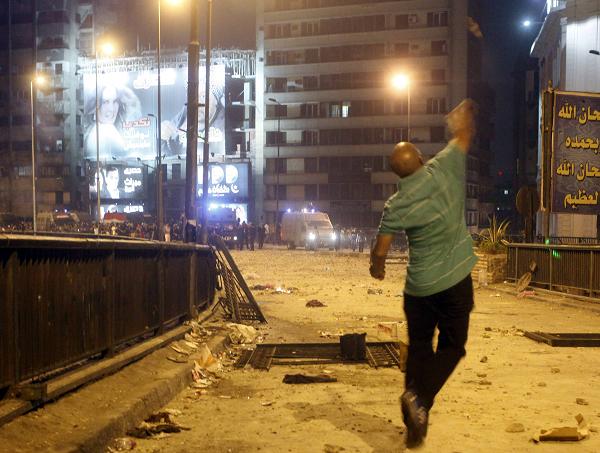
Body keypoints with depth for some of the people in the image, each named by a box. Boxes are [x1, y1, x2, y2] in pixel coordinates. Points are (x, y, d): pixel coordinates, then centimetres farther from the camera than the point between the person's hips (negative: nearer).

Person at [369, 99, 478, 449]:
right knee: (452, 347, 10)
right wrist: (465, 116, 30)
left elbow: (380, 251, -4)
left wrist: (377, 269, 19)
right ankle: (419, 397, -14)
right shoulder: (444, 169, -9)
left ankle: (416, 423, 13)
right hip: (455, 281, -1)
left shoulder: (396, 206, -7)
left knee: (419, 348, 15)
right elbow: (465, 137, 8)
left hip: (418, 286, 1)